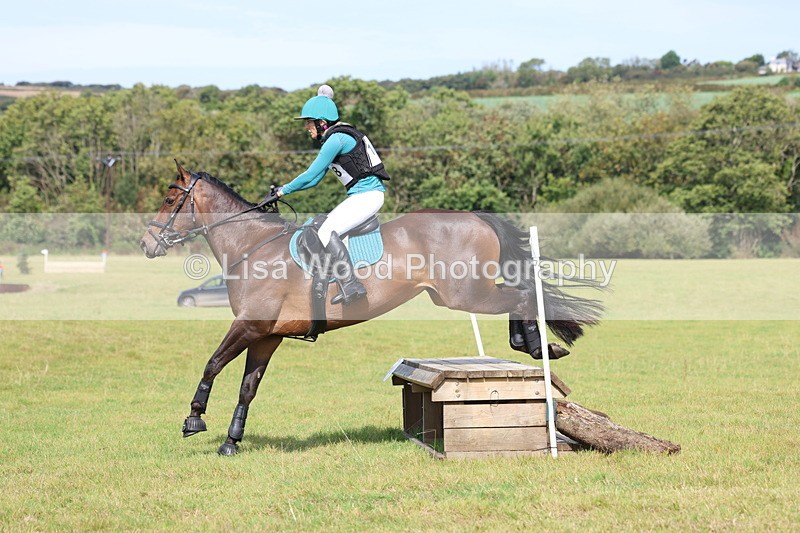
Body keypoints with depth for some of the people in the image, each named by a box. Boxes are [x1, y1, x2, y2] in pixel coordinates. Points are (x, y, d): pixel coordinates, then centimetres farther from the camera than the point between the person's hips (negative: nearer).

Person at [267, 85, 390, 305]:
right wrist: (285, 188, 12)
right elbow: (315, 179, 20)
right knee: (325, 229, 16)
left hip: (368, 194, -11)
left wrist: (286, 189, 0)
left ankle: (351, 286, -23)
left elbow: (311, 174, -13)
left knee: (327, 232, -21)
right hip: (360, 196, 11)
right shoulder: (331, 140, 16)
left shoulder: (336, 140, -15)